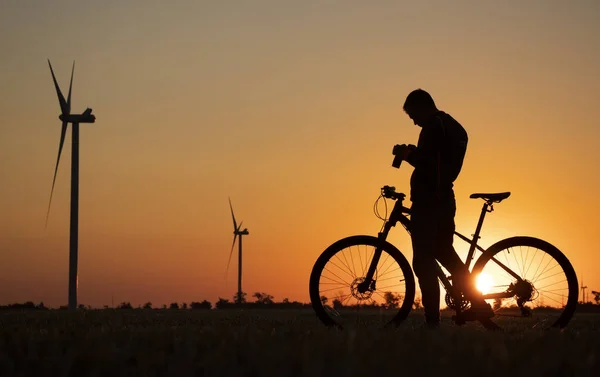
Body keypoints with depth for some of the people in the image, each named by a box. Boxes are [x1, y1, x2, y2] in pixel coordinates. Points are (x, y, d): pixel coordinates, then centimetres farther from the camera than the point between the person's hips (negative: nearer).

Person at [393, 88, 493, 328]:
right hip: (445, 200, 10)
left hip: (428, 202, -10)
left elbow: (429, 165, -21)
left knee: (424, 262, -8)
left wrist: (407, 154, -8)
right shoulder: (454, 128, 18)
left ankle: (432, 320, -10)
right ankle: (478, 305, 17)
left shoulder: (433, 126, -12)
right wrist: (414, 153, 17)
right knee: (446, 253, 19)